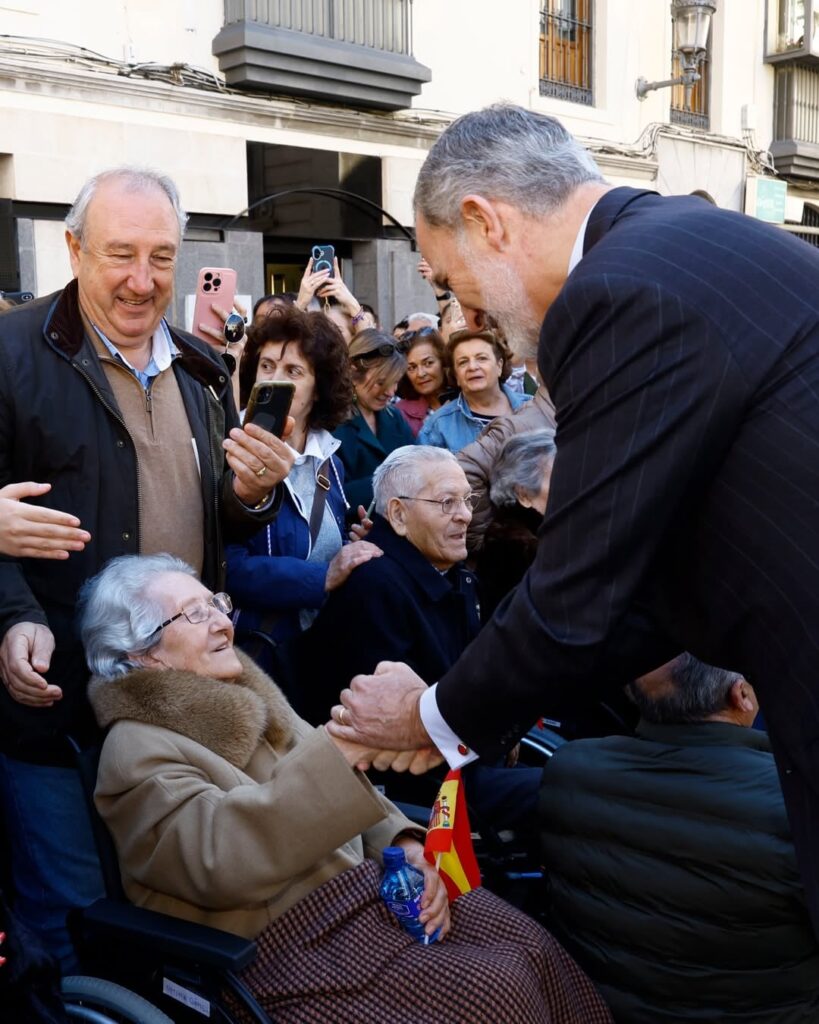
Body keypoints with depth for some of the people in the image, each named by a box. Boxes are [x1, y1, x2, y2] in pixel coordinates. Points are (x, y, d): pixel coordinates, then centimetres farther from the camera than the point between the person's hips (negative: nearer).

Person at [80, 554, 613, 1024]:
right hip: (292, 943, -7)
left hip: (360, 885, 7)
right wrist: (345, 746, -35)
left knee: (532, 946, -11)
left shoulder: (246, 696, 14)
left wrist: (403, 843, -4)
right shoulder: (138, 749, -10)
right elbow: (222, 858, -27)